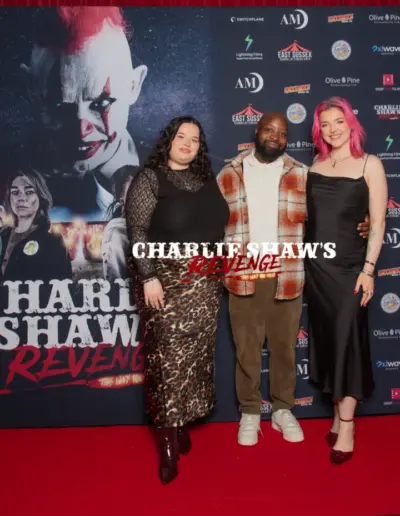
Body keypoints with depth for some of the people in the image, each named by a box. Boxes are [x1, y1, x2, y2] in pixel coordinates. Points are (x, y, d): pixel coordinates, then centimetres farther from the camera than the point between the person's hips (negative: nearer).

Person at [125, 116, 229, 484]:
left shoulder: (206, 180, 12)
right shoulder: (149, 178, -3)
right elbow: (137, 232, -10)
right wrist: (149, 278, -18)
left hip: (204, 281, 5)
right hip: (166, 278, -5)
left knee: (195, 352, 8)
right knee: (170, 353, -5)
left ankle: (181, 423, 23)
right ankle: (168, 439, 4)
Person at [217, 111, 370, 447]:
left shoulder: (302, 175, 4)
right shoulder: (229, 175, 4)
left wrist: (355, 227, -10)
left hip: (287, 278, 1)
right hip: (243, 277, 0)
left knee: (284, 347, 12)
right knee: (246, 349, 9)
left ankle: (283, 410, 30)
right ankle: (249, 412, 26)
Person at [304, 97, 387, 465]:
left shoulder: (370, 164, -3)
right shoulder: (316, 165, 8)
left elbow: (378, 223, -7)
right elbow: (307, 215, 11)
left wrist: (368, 269, -13)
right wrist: (302, 261, 5)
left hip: (349, 266, -4)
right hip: (316, 265, 4)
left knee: (347, 341, -1)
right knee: (327, 340, 10)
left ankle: (347, 428, 10)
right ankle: (338, 415, 24)